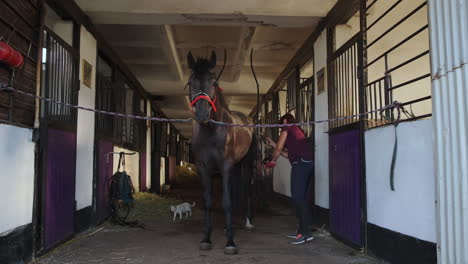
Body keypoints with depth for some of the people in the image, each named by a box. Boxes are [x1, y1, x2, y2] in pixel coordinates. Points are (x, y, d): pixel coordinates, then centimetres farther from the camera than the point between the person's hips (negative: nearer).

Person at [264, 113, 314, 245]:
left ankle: (306, 233, -13)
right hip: (308, 163, 9)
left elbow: (279, 148, 2)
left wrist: (273, 160, 19)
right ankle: (302, 230, 18)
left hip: (300, 163, -9)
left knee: (297, 197, -10)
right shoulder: (297, 131, 31)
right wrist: (273, 144, 34)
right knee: (301, 197, 13)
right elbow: (289, 154, 29)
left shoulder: (287, 129, 7)